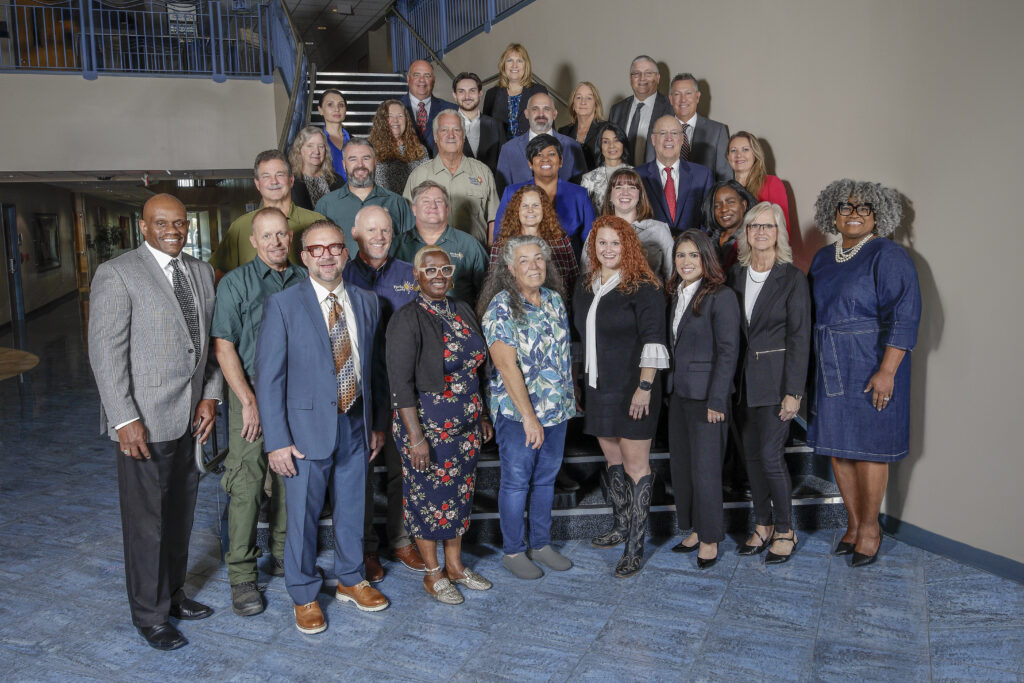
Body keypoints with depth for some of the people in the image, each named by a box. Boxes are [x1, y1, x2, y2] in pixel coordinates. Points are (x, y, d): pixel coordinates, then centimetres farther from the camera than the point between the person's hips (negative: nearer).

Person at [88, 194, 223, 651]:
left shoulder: (201, 273, 10)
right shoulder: (116, 274, -10)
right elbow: (105, 352, -13)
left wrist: (210, 395, 2)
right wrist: (124, 419, -17)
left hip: (191, 418, 6)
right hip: (145, 422, -6)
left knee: (180, 514, 18)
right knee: (147, 522, 5)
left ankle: (173, 593, 36)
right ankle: (150, 615, 22)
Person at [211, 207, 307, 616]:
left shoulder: (305, 282, 8)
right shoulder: (235, 283, -2)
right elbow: (223, 347, -7)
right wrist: (249, 402, -12)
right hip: (252, 395, -3)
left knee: (289, 480, 11)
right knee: (246, 486, -3)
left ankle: (282, 555, 28)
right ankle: (241, 576, 8)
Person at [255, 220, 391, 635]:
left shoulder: (366, 303, 5)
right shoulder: (282, 305, -8)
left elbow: (375, 367, 10)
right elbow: (269, 378, -10)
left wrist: (379, 423, 10)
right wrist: (277, 441, -13)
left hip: (356, 426, 4)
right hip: (308, 429, -4)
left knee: (352, 510, 18)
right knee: (303, 517, 9)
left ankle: (351, 581, 39)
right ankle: (305, 596, 29)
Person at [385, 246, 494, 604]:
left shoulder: (463, 311, 7)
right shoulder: (407, 319, -14)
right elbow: (401, 382, -18)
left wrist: (482, 416, 13)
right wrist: (416, 437, -21)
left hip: (465, 424, 7)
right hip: (428, 423, -6)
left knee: (460, 491, 15)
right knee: (429, 494, 5)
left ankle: (455, 564, 32)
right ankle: (433, 574, 22)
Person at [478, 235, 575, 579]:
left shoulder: (555, 300, 6)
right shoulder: (501, 307, -13)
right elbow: (507, 366, -20)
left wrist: (571, 396, 12)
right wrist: (529, 417, -23)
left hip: (557, 409, 6)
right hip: (517, 412, -6)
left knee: (546, 478, 15)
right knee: (516, 481, 5)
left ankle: (541, 544, 30)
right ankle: (513, 551, 21)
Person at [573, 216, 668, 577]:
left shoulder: (643, 287, -10)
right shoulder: (585, 286, 12)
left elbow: (653, 341, -14)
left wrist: (645, 386, -20)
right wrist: (583, 380, 18)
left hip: (633, 389, -7)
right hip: (598, 388, 7)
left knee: (636, 463, -3)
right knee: (612, 457, 17)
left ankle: (635, 546, 4)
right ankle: (621, 525, 33)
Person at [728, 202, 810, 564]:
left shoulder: (792, 278, -7)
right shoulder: (736, 275, 7)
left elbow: (799, 339, -9)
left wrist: (793, 392, -14)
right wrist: (730, 380, 5)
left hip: (776, 378, -5)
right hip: (744, 378, 5)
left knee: (771, 454, -6)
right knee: (751, 454, 10)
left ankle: (785, 530, 13)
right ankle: (762, 526, 24)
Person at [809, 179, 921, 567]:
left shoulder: (888, 255, -8)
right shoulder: (823, 258, 12)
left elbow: (903, 316, -15)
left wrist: (887, 371, -22)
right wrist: (811, 367, 12)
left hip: (870, 367, -6)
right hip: (830, 370, 6)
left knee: (868, 445, 1)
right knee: (836, 444, 9)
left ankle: (870, 528, 16)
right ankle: (853, 523, 23)